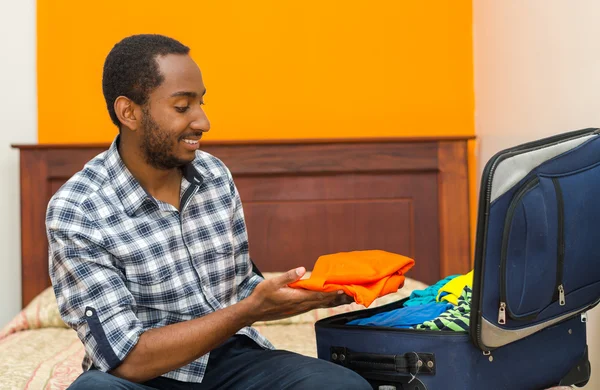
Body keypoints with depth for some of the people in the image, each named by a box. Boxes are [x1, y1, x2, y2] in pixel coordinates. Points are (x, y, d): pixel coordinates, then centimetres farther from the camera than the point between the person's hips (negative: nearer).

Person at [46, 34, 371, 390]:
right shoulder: (75, 212, -15)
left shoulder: (216, 175, 2)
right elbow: (128, 359, -19)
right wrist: (252, 310, -24)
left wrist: (309, 293, -8)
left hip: (231, 359, 5)